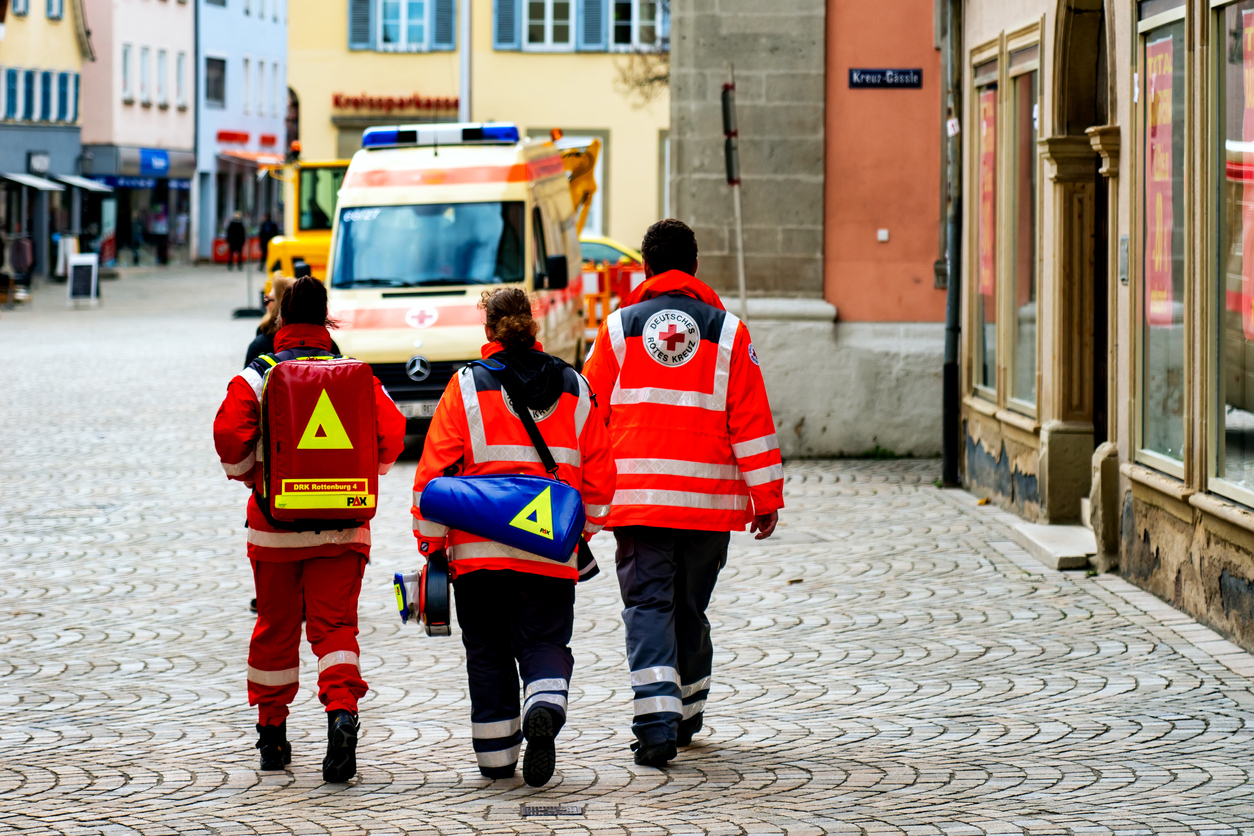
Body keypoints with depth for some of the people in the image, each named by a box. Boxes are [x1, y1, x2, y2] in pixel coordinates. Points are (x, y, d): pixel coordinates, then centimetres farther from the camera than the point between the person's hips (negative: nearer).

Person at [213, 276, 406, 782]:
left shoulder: (256, 376, -2)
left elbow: (230, 435, -15)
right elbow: (392, 436, -7)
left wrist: (250, 478, 4)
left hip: (275, 523, 0)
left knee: (275, 627, 13)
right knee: (335, 625, -1)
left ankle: (271, 733, 22)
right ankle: (342, 712, -25)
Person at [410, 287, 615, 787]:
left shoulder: (467, 387, -2)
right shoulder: (573, 389, 6)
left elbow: (435, 469, -4)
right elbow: (598, 472, 9)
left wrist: (431, 541, 3)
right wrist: (584, 533, 22)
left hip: (478, 548, -1)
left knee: (488, 651, 10)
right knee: (544, 642, 8)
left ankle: (496, 756, 11)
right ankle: (544, 709, -22)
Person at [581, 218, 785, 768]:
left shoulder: (619, 327, 4)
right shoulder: (727, 331, 3)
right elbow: (752, 419, 1)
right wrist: (766, 495, 5)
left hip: (636, 492, -1)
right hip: (710, 497, 1)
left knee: (647, 604, -3)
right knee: (690, 606, 16)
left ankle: (657, 720, -20)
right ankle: (686, 715, 28)